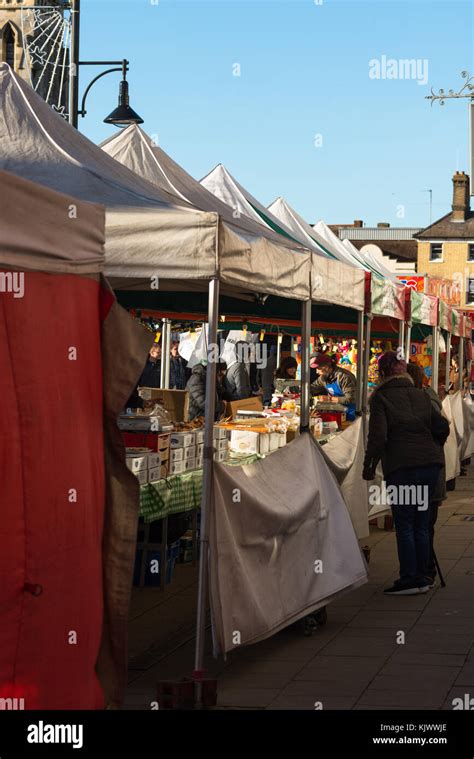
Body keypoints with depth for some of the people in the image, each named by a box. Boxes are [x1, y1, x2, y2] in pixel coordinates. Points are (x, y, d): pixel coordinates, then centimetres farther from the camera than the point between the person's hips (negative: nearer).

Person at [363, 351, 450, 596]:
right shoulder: (421, 395, 12)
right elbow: (442, 427, 9)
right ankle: (422, 578, 15)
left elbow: (378, 435, -11)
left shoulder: (380, 397, -3)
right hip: (430, 464, 5)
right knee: (422, 525, 11)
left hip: (401, 466, -5)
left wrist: (369, 466, -1)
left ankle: (409, 579, 0)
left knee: (404, 525, 1)